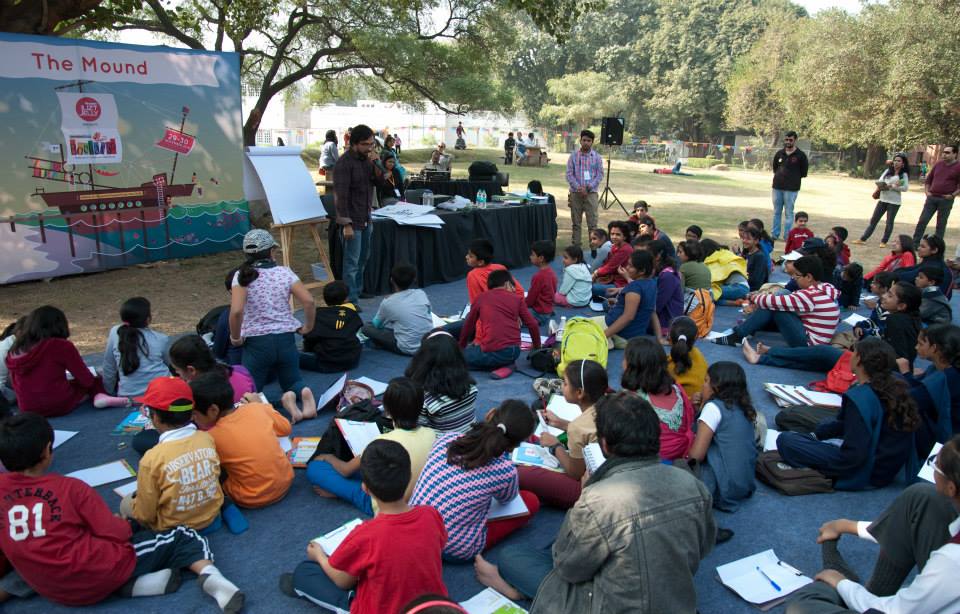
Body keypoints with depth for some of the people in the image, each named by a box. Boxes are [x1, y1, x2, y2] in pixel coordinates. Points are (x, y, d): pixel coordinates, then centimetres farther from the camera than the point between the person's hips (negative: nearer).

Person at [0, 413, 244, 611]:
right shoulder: (69, 487, -13)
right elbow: (115, 533, -11)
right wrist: (126, 523, 10)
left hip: (50, 590, 6)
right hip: (99, 574, -5)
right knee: (180, 537, 7)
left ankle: (131, 584, 4)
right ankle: (210, 575, -20)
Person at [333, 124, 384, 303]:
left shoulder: (367, 158, 7)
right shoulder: (344, 163, -16)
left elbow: (379, 182, 7)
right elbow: (341, 195, -19)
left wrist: (376, 165, -10)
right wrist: (346, 224, -22)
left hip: (367, 219, 8)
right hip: (352, 221, -8)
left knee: (363, 258, 18)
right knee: (352, 261, -3)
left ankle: (358, 290, 32)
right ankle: (351, 300, 4)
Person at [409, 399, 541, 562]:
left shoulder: (447, 439, -14)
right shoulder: (504, 471, -24)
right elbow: (507, 499, 3)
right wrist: (504, 455, 2)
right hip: (455, 552, -5)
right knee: (531, 501, 9)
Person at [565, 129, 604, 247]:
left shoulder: (597, 157, 4)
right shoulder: (573, 156, 5)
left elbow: (600, 175, 1)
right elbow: (569, 174, 1)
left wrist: (588, 188, -11)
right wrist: (578, 187, -13)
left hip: (591, 193, -1)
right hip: (575, 193, 1)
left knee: (592, 222, -4)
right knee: (576, 222, 6)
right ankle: (576, 245, 12)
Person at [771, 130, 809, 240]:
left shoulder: (800, 155, -3)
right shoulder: (779, 154, 9)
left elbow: (803, 173, 1)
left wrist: (793, 178, 0)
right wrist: (778, 177, 9)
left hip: (791, 188, -4)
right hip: (777, 187, 5)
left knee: (788, 213, -2)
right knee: (776, 212, 10)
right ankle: (775, 234, 18)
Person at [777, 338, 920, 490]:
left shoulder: (859, 398, -25)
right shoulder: (898, 387, 1)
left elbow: (853, 456, -25)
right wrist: (815, 434, 13)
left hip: (866, 474, -8)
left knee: (785, 439, -9)